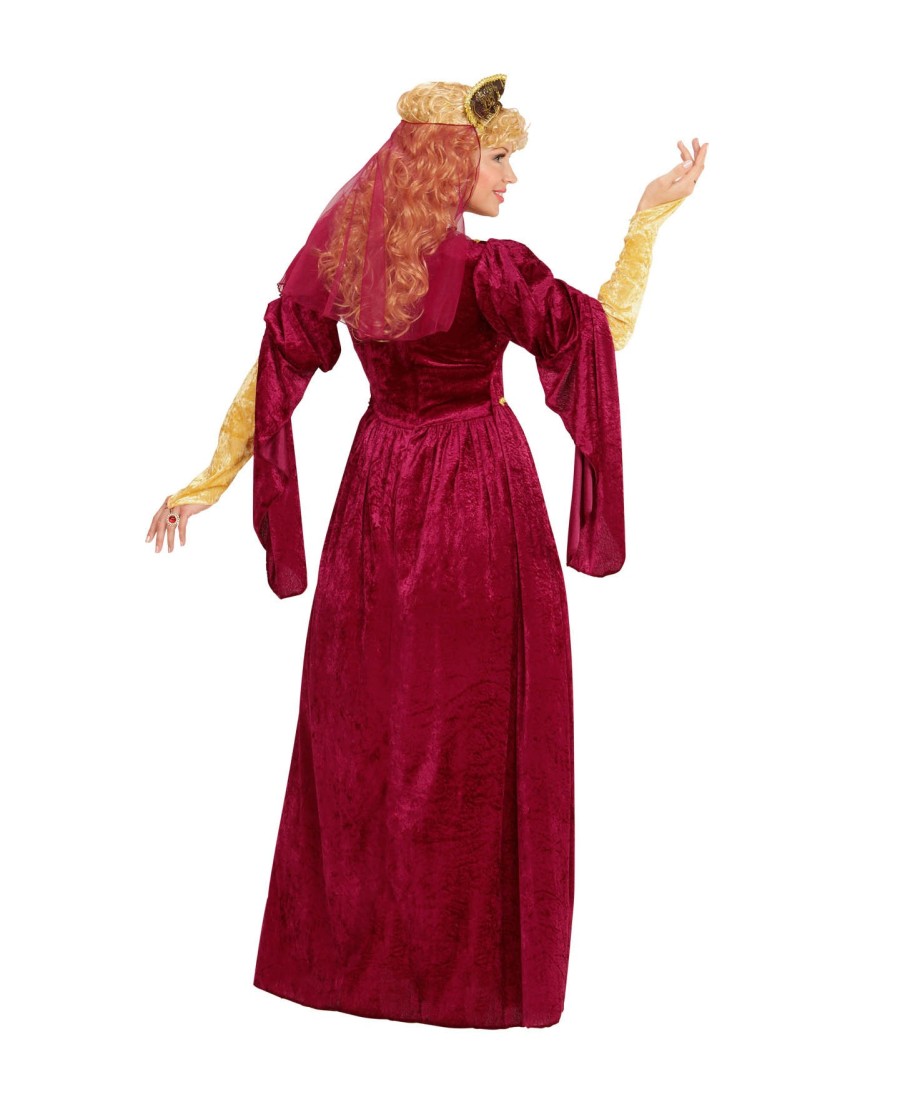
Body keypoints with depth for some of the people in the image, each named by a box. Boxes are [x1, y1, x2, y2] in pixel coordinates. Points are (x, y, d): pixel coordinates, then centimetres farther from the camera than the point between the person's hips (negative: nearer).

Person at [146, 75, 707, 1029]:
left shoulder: (337, 254, -2)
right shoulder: (486, 270, -20)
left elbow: (274, 371, 0)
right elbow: (602, 333, -14)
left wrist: (211, 481, 7)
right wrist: (651, 219, -9)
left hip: (377, 493, 6)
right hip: (478, 502, -6)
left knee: (362, 719, 14)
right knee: (471, 731, 4)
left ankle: (344, 942, 26)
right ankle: (467, 960, 15)